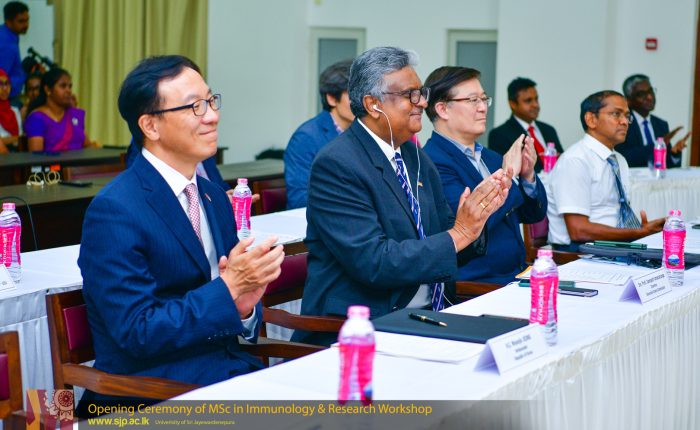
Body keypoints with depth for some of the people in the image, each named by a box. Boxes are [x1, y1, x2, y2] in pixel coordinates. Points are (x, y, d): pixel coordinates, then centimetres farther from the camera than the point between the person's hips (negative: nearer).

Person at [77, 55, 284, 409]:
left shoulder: (215, 198, 13)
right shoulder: (114, 211, -12)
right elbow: (136, 332, -16)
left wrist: (244, 305, -8)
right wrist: (228, 288, -20)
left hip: (227, 370, 7)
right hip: (155, 390, -7)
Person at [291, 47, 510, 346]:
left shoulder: (416, 157, 13)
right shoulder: (335, 164, -12)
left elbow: (440, 243, 14)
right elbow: (373, 262, -21)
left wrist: (477, 213, -5)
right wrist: (458, 234, -17)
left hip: (428, 318, 8)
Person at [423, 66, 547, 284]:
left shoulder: (491, 158, 17)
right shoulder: (433, 161, -10)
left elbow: (534, 215, 19)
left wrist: (527, 176, 1)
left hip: (515, 278, 8)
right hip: (472, 287, -8)